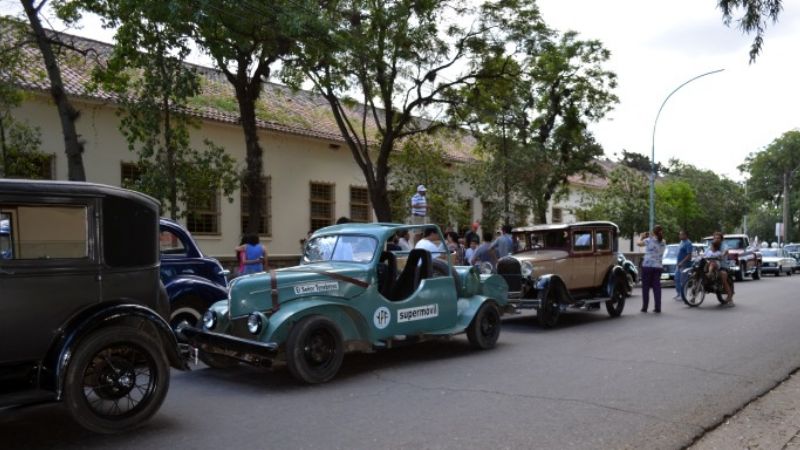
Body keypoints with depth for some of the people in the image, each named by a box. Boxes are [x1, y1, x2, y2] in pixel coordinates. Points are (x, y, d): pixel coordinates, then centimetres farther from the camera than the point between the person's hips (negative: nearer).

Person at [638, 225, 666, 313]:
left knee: (646, 287, 3)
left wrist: (641, 237, 25)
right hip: (658, 267, 4)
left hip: (647, 266, -4)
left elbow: (639, 243, 7)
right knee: (657, 287, 6)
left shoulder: (649, 240, -6)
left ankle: (644, 307, 3)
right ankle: (657, 307, 4)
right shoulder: (663, 243, 6)